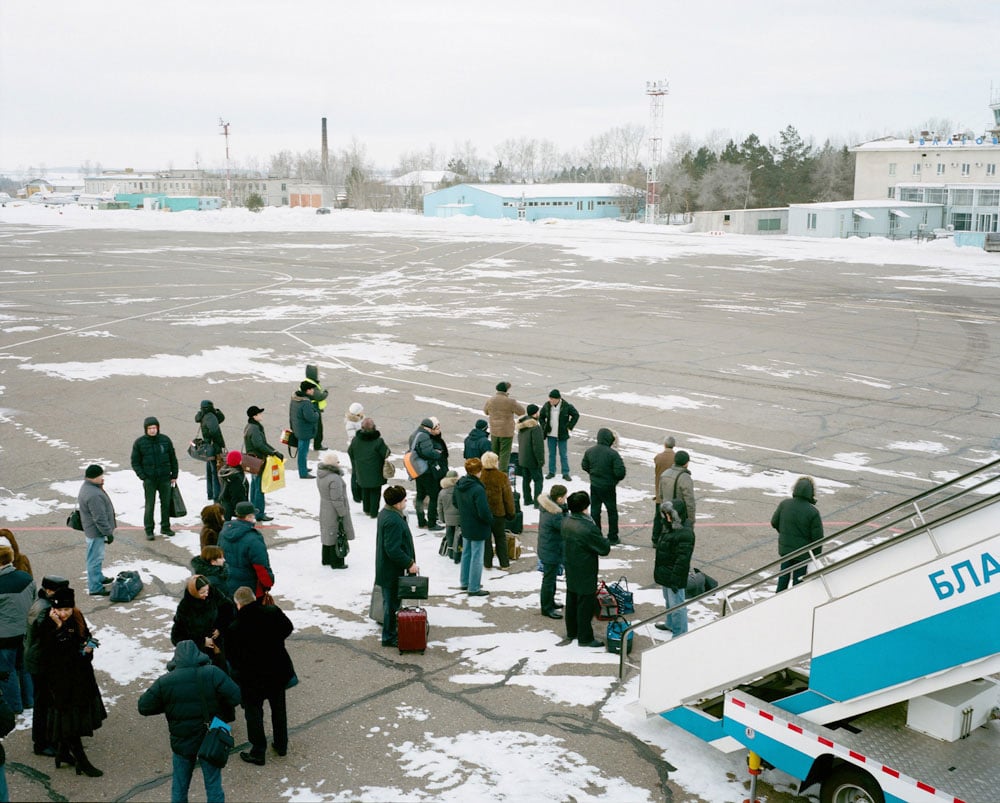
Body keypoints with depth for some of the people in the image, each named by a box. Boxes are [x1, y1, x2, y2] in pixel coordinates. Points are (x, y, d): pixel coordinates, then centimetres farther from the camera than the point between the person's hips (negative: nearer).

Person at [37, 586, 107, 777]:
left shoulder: (77, 619, 0)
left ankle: (63, 752, 36)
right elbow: (50, 652, -30)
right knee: (70, 720, 1)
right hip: (61, 680, -7)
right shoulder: (48, 625, -19)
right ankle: (81, 761, 10)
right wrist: (58, 628, -35)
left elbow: (86, 638, 16)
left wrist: (88, 647, -5)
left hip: (81, 677, 7)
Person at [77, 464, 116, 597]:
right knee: (95, 559, -1)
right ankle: (95, 587, 7)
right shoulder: (93, 495, -30)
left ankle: (98, 578, 44)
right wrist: (109, 533, -18)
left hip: (94, 530, 11)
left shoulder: (88, 487, 6)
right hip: (96, 531, -11)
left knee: (98, 557, 26)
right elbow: (100, 518, -27)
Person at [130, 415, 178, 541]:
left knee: (166, 503, 10)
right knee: (150, 505, -1)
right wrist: (142, 476, -8)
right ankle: (149, 531, 8)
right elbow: (135, 462, 2)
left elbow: (173, 459, 10)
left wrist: (174, 475, 8)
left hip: (165, 478, 2)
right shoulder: (139, 442, -3)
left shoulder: (165, 440, 2)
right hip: (149, 479, -2)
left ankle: (165, 527, 23)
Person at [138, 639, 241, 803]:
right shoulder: (213, 673, -15)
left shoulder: (164, 682, -9)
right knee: (213, 784, 12)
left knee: (179, 785, 18)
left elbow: (144, 707, -2)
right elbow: (235, 696, -18)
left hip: (182, 741, 1)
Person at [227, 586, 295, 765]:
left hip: (252, 677, -4)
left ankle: (258, 753, 22)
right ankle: (281, 745, 36)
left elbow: (233, 656, -13)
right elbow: (288, 628, 4)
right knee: (278, 707, 22)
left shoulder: (235, 628, -23)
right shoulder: (273, 612, -14)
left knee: (253, 712, 14)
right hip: (278, 671, 4)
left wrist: (239, 670, 7)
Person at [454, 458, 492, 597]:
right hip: (478, 528, -8)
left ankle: (465, 582, 35)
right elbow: (484, 512, -27)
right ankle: (474, 588, 10)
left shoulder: (458, 485, -2)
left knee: (466, 554, 22)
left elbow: (455, 502, 13)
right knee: (477, 557, 3)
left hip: (465, 525, 8)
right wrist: (491, 520, -8)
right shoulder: (478, 489, -28)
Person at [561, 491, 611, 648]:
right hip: (585, 574, -8)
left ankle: (571, 632, 36)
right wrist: (606, 541, 0)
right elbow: (604, 549, -21)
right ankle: (585, 638, 17)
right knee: (585, 605, 6)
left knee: (571, 602, 21)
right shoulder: (588, 528, -29)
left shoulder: (566, 522, -6)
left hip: (570, 571, 8)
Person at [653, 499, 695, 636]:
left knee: (676, 605, 0)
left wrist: (675, 579, -24)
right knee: (668, 601, 27)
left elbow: (682, 560, -26)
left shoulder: (685, 534, -27)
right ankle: (670, 623, 46)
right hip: (666, 573, 10)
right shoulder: (671, 528, 4)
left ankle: (680, 634, 11)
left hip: (674, 576, -10)